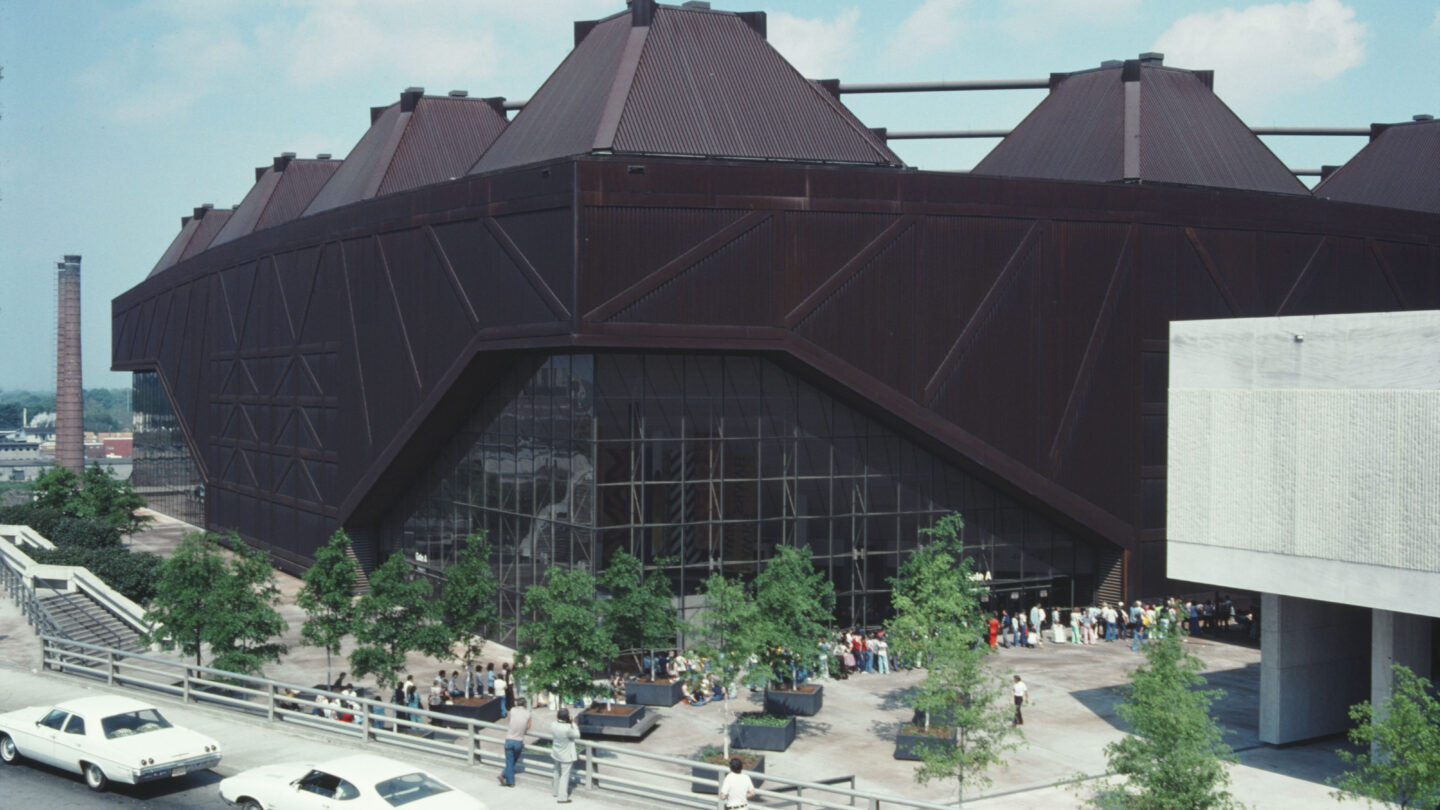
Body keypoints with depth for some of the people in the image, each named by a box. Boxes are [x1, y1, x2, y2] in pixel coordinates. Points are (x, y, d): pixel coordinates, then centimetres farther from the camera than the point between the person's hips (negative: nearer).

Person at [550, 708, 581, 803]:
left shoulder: (553, 726, -13)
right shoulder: (568, 729, -32)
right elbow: (577, 735, -16)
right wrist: (573, 724, -13)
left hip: (556, 753, 7)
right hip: (566, 756, -7)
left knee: (557, 773, 25)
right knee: (565, 775, 4)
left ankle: (557, 792, 41)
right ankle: (562, 797, 8)